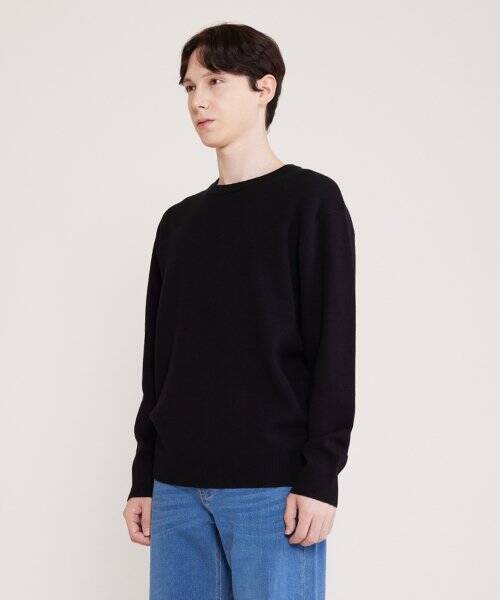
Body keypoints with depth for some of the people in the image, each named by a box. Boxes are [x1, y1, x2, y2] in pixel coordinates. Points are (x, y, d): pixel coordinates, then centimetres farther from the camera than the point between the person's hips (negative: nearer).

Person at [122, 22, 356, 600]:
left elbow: (334, 347, -6)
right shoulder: (179, 222, 15)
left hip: (273, 486, -5)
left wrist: (320, 476, -13)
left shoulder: (310, 199, 0)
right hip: (178, 487, 5)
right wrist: (143, 477, 13)